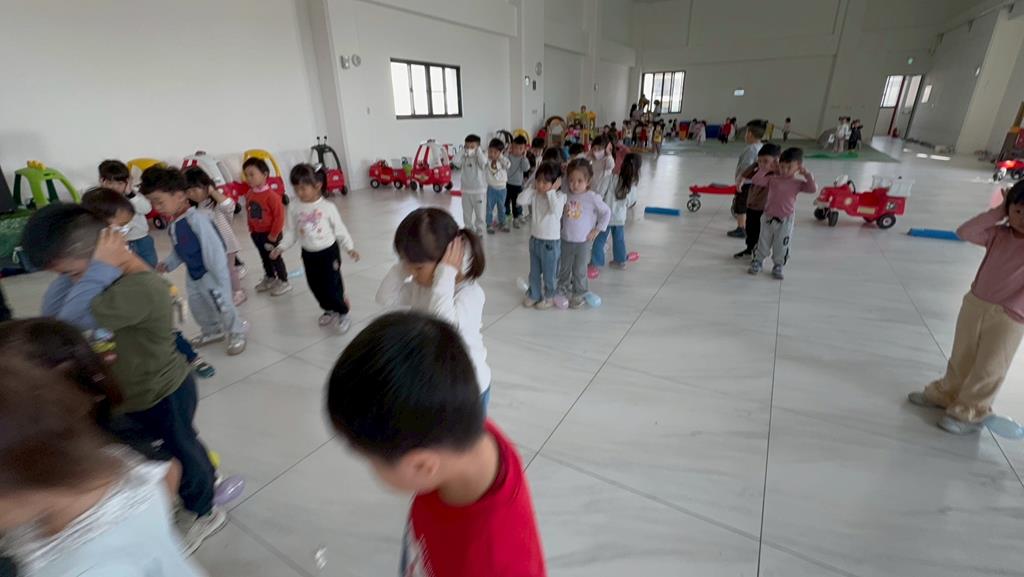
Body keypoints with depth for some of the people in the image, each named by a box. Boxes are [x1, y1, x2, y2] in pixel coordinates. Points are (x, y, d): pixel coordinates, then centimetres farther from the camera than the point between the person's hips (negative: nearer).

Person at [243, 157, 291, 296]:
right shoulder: (249, 195, 0)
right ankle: (270, 278, 39)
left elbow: (279, 216, -21)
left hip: (270, 234, -7)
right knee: (264, 258, 21)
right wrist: (252, 230, 10)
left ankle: (284, 281, 19)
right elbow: (248, 214, 12)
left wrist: (273, 234, -18)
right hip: (257, 233, 7)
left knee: (275, 258, 4)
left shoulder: (271, 195, -22)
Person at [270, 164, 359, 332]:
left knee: (332, 285, -3)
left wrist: (350, 247, -11)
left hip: (329, 251, -4)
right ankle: (329, 310, 37)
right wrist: (281, 247, -5)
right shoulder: (294, 208, -5)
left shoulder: (327, 206, -14)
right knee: (315, 286, 14)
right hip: (308, 254, 5)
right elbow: (291, 231, 4)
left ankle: (342, 313, 19)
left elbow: (340, 229, -8)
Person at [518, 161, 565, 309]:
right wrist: (532, 187, -10)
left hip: (551, 242, -5)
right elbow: (521, 200, -12)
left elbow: (555, 209, -33)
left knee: (549, 273, 11)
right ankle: (533, 294, 35)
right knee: (534, 272, 19)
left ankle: (548, 297, 29)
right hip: (534, 239, 5)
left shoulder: (560, 196, -15)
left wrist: (551, 191, -26)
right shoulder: (535, 194, -1)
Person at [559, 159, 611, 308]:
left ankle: (578, 295, 23)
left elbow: (606, 212, -4)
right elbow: (560, 214, 13)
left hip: (583, 242, -3)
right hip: (566, 240, 3)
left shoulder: (592, 197, -12)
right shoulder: (566, 196, -3)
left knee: (579, 271, 7)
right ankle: (562, 290, 35)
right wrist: (560, 227, 3)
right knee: (564, 269, 17)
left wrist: (597, 230, -5)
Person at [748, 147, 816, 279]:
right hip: (768, 218, 0)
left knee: (781, 247, 8)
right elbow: (755, 180, -9)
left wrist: (807, 174, -13)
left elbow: (813, 189, -14)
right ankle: (757, 262, 28)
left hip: (785, 221, 0)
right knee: (763, 244, 13)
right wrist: (769, 170, -10)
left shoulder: (798, 184, -4)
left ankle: (778, 267, 24)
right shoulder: (773, 179, -4)